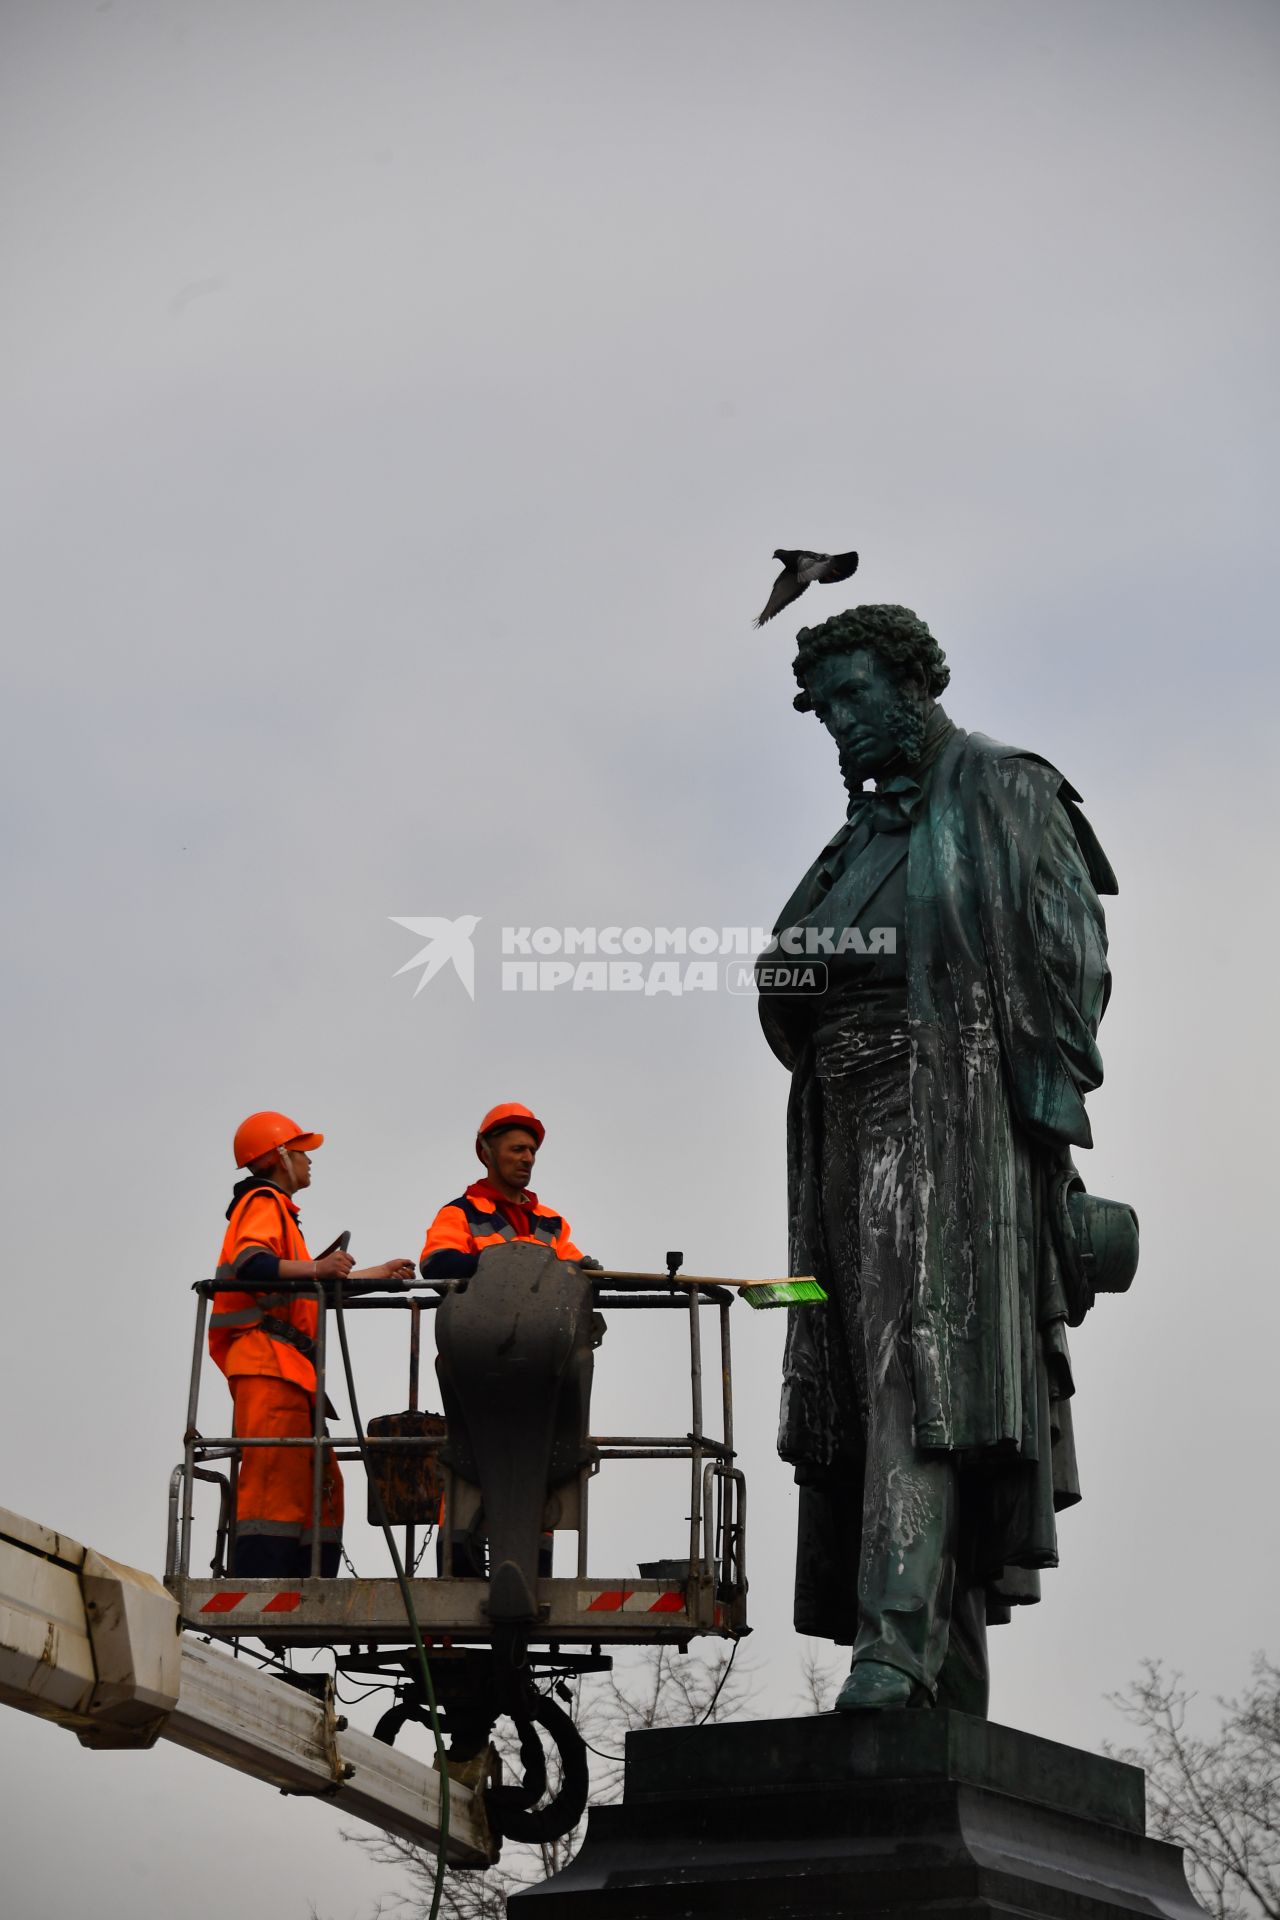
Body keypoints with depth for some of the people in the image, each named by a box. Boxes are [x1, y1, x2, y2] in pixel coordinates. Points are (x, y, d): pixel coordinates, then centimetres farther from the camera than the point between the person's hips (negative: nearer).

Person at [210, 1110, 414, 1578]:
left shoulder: (275, 1207, 30)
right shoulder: (263, 1202, -1)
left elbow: (311, 1287, 36)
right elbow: (249, 1263, -21)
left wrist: (377, 1274, 42)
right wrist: (316, 1268, -34)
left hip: (287, 1366, 10)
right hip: (267, 1362, -10)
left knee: (319, 1484, 6)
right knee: (275, 1477, -18)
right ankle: (258, 1586, -23)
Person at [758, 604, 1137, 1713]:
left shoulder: (1005, 792, 5)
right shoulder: (865, 835, 27)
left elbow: (1070, 955, -6)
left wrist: (1046, 1108, -15)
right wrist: (797, 972, 6)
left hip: (954, 1107, -7)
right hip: (850, 1124, 7)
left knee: (925, 1347, -21)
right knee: (867, 1374, -2)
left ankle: (898, 1636, -32)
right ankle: (954, 1688, -2)